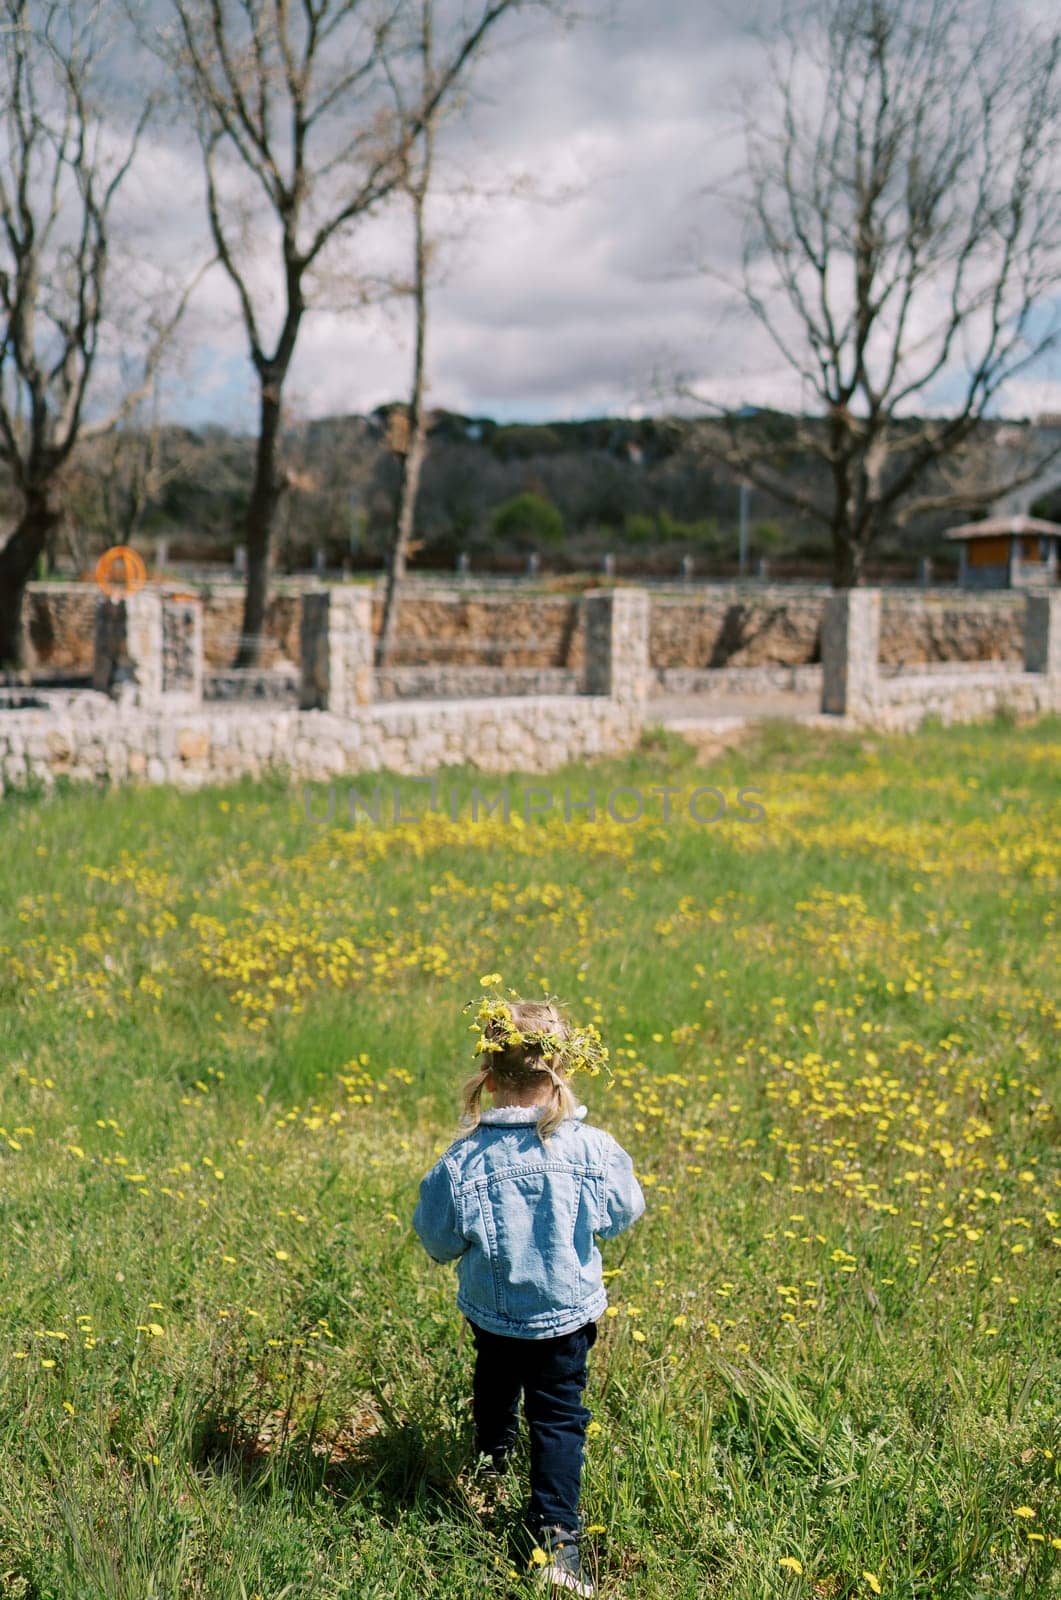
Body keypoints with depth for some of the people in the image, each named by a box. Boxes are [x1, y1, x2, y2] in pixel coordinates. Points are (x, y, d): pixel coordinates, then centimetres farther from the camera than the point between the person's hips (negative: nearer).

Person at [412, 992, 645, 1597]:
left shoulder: (464, 1162, -22)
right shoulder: (595, 1150, -20)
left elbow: (439, 1243, -10)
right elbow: (625, 1213, -1)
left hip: (492, 1312, 2)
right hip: (569, 1311, -1)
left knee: (496, 1379, 30)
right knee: (559, 1414, 10)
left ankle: (493, 1456, 57)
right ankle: (556, 1534, 1)